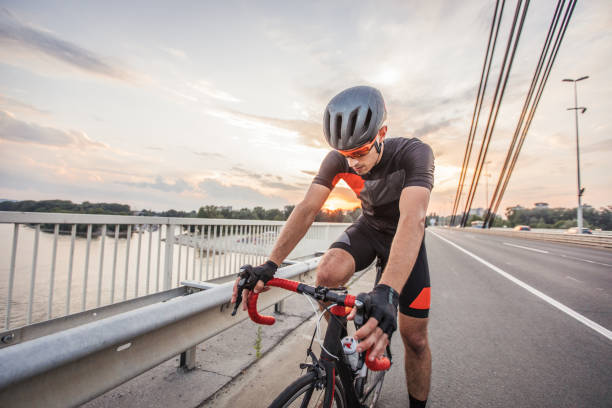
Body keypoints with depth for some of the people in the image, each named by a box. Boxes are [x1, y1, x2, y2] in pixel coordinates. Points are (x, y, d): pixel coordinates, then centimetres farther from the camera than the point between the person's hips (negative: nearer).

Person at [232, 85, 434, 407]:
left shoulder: (414, 153, -30)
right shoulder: (338, 159, -20)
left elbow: (411, 219, -45)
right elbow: (307, 208, -26)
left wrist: (387, 292, -60)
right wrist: (270, 265, -36)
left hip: (403, 237, -1)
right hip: (368, 227, 2)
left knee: (414, 337, -3)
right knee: (327, 274, -30)